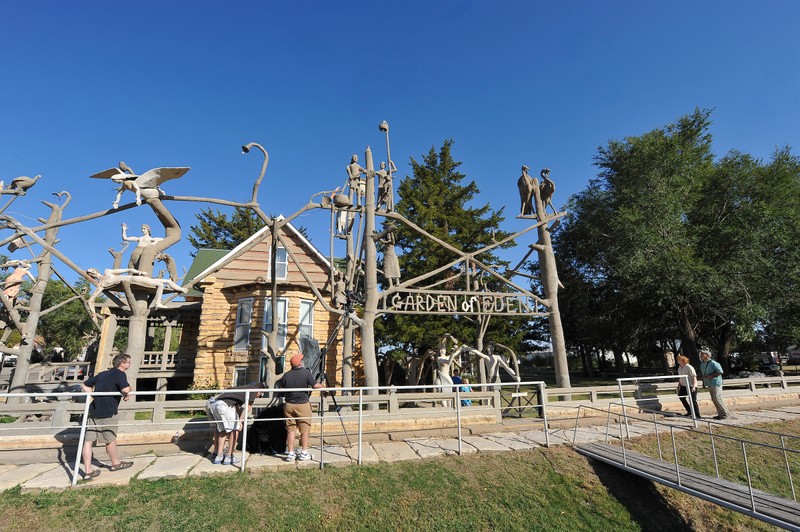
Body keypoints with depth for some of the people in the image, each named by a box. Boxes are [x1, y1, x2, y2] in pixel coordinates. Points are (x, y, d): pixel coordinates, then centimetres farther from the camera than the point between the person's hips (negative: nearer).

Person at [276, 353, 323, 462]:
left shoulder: (286, 375, -1)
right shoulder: (306, 373, -12)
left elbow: (280, 388, 10)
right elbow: (316, 386, -14)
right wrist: (323, 387, 5)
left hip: (289, 405, 4)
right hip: (303, 404, -3)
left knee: (291, 430, 11)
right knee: (305, 430, 7)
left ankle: (290, 453, 15)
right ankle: (304, 453, 11)